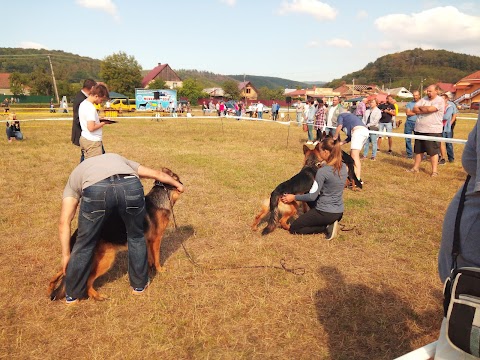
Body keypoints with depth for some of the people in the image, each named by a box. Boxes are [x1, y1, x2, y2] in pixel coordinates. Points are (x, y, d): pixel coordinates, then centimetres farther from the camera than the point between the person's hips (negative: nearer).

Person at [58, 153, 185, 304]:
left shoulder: (74, 178, 38)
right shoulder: (117, 158, 45)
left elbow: (64, 222, 24)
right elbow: (157, 174, 43)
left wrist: (66, 255, 29)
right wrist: (177, 184, 59)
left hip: (95, 190, -1)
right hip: (131, 186, 2)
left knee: (85, 243, 23)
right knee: (136, 237, 28)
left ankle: (73, 294, 41)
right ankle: (139, 284, 43)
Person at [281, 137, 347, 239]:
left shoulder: (322, 171, -21)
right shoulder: (343, 167, 0)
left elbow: (312, 196, -17)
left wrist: (294, 197, -6)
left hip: (325, 213, -7)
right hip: (339, 213, 8)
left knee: (293, 228, 8)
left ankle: (326, 227, -5)